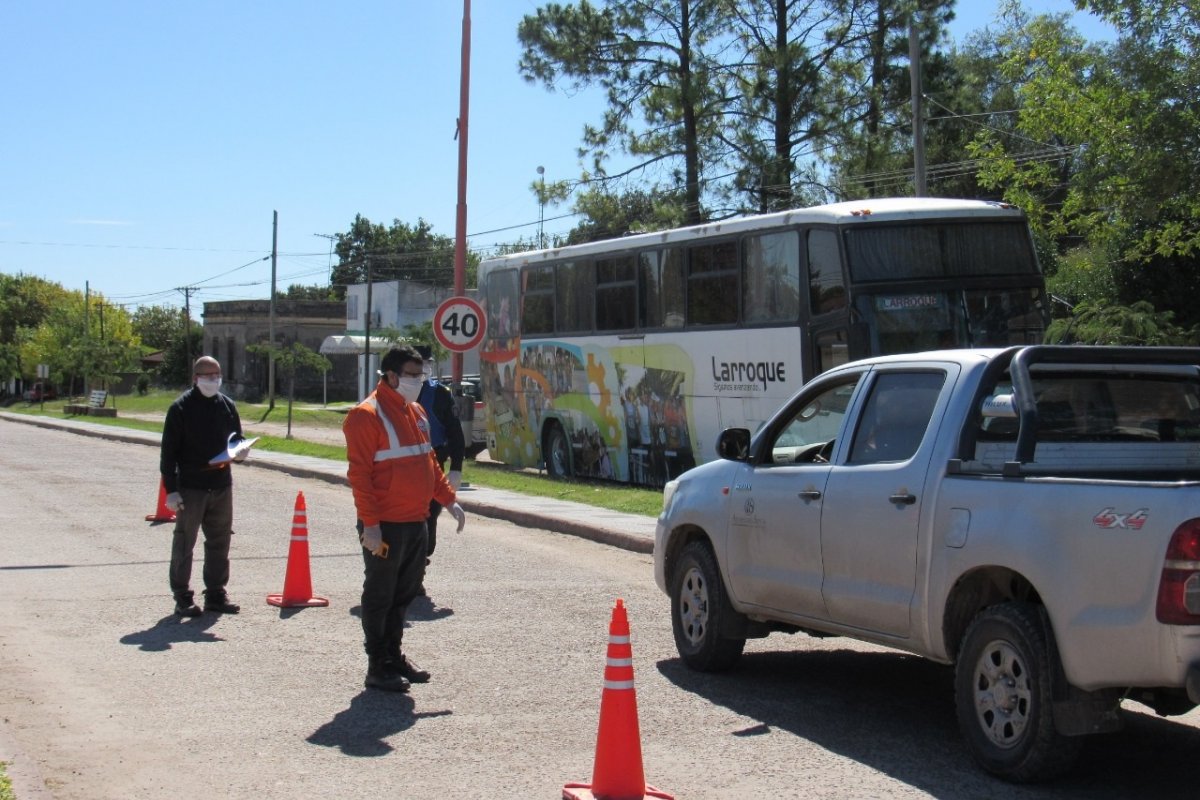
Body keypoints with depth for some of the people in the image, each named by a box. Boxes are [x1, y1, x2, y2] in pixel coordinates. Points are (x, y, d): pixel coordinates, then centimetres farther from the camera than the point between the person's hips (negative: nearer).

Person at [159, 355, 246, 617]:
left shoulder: (227, 406, 9)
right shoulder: (181, 408, -6)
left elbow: (237, 438, 21)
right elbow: (169, 452, -7)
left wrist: (240, 451, -4)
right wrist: (171, 489, -13)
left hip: (221, 486, 5)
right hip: (190, 487, -5)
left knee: (220, 543, 10)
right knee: (184, 543, 0)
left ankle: (216, 594, 20)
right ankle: (182, 597, 8)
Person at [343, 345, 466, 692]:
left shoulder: (416, 412, 14)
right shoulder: (367, 415, -13)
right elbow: (359, 474, -17)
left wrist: (448, 499, 15)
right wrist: (370, 524, -21)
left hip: (416, 521, 8)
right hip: (385, 526, -8)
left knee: (405, 591, 16)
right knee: (380, 595, 1)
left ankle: (393, 654, 29)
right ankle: (378, 667, 8)